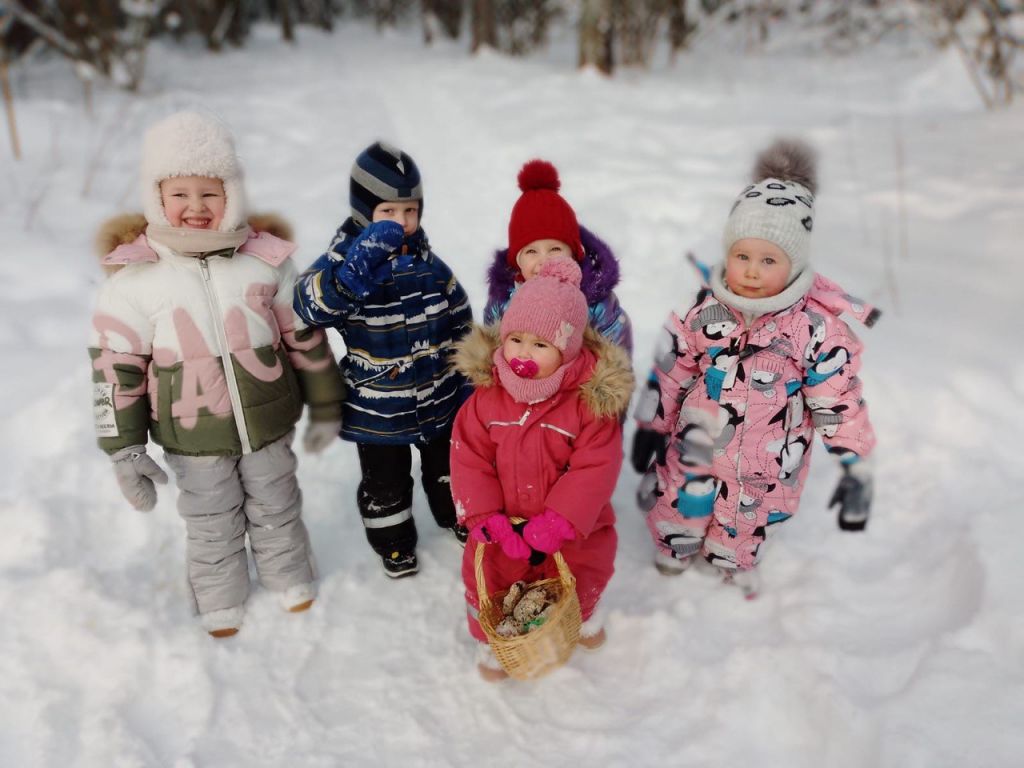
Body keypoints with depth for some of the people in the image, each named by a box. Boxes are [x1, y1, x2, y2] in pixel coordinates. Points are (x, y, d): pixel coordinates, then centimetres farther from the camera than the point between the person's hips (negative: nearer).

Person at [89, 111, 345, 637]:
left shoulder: (266, 260, -9)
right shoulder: (134, 278, -13)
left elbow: (306, 339, 0)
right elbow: (115, 366, -7)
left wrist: (324, 409, 6)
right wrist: (124, 450, -6)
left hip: (268, 424, 1)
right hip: (192, 437, 0)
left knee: (275, 508, 21)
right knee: (211, 524, 19)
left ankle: (289, 576, 47)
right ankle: (220, 600, 44)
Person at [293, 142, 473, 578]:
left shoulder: (431, 265, -4)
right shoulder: (346, 259, -18)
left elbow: (460, 323, 6)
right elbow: (312, 305, -37)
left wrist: (467, 379, 8)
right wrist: (359, 263, -49)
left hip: (439, 397, 4)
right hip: (377, 408, -3)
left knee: (447, 463, 25)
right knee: (385, 483, 16)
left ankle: (455, 515, 52)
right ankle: (394, 544, 40)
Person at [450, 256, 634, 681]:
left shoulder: (591, 401, -23)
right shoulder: (487, 397, -16)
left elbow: (595, 469, -24)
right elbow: (469, 461, -14)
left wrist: (557, 524, -28)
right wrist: (487, 519, -23)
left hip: (570, 530, 0)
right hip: (504, 529, 1)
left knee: (581, 582, 25)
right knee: (487, 581, 14)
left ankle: (584, 614, 61)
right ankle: (492, 638, 47)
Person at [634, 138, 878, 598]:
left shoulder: (816, 326, -20)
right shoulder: (704, 311, -14)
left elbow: (839, 400, -12)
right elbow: (669, 373, -3)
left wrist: (855, 469, -10)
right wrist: (650, 430, 3)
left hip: (766, 462, -1)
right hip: (696, 447, 1)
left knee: (747, 520, 24)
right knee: (679, 505, 20)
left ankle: (734, 563, 56)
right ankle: (672, 552, 53)